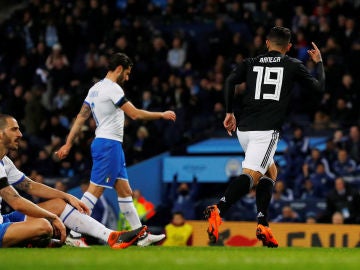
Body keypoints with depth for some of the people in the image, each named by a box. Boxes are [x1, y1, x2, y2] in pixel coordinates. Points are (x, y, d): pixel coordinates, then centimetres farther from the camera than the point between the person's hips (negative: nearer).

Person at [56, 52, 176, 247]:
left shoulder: (95, 88, 14)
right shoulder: (112, 88, -13)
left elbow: (81, 117, 13)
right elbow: (135, 114, -15)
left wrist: (68, 144, 13)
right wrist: (162, 115, -4)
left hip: (110, 145, 10)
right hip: (109, 145, -10)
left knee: (125, 191, 10)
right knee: (95, 190, -12)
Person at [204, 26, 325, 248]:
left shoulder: (251, 63, 16)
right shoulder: (293, 66, 9)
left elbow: (230, 82, 0)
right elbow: (319, 87, 16)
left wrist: (230, 112, 6)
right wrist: (319, 62, 31)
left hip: (243, 129, 5)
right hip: (267, 130, -5)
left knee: (270, 171, 22)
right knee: (251, 175, -17)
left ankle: (263, 225, 10)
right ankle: (218, 210, -41)